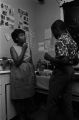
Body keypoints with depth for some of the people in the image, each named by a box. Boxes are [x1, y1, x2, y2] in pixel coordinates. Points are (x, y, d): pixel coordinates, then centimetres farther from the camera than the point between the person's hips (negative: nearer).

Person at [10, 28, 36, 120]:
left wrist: (33, 75, 8)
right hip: (19, 75, -4)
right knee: (19, 97, 3)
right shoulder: (13, 48, -2)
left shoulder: (28, 47, 10)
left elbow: (31, 62, 11)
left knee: (29, 95, 10)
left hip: (29, 74, 4)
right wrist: (23, 50, -11)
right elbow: (17, 62, -14)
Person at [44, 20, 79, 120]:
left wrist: (50, 58, -13)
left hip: (61, 72, -9)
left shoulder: (61, 40, -14)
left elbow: (64, 60, -26)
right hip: (69, 71, 9)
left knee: (52, 101, 5)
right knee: (67, 100, 18)